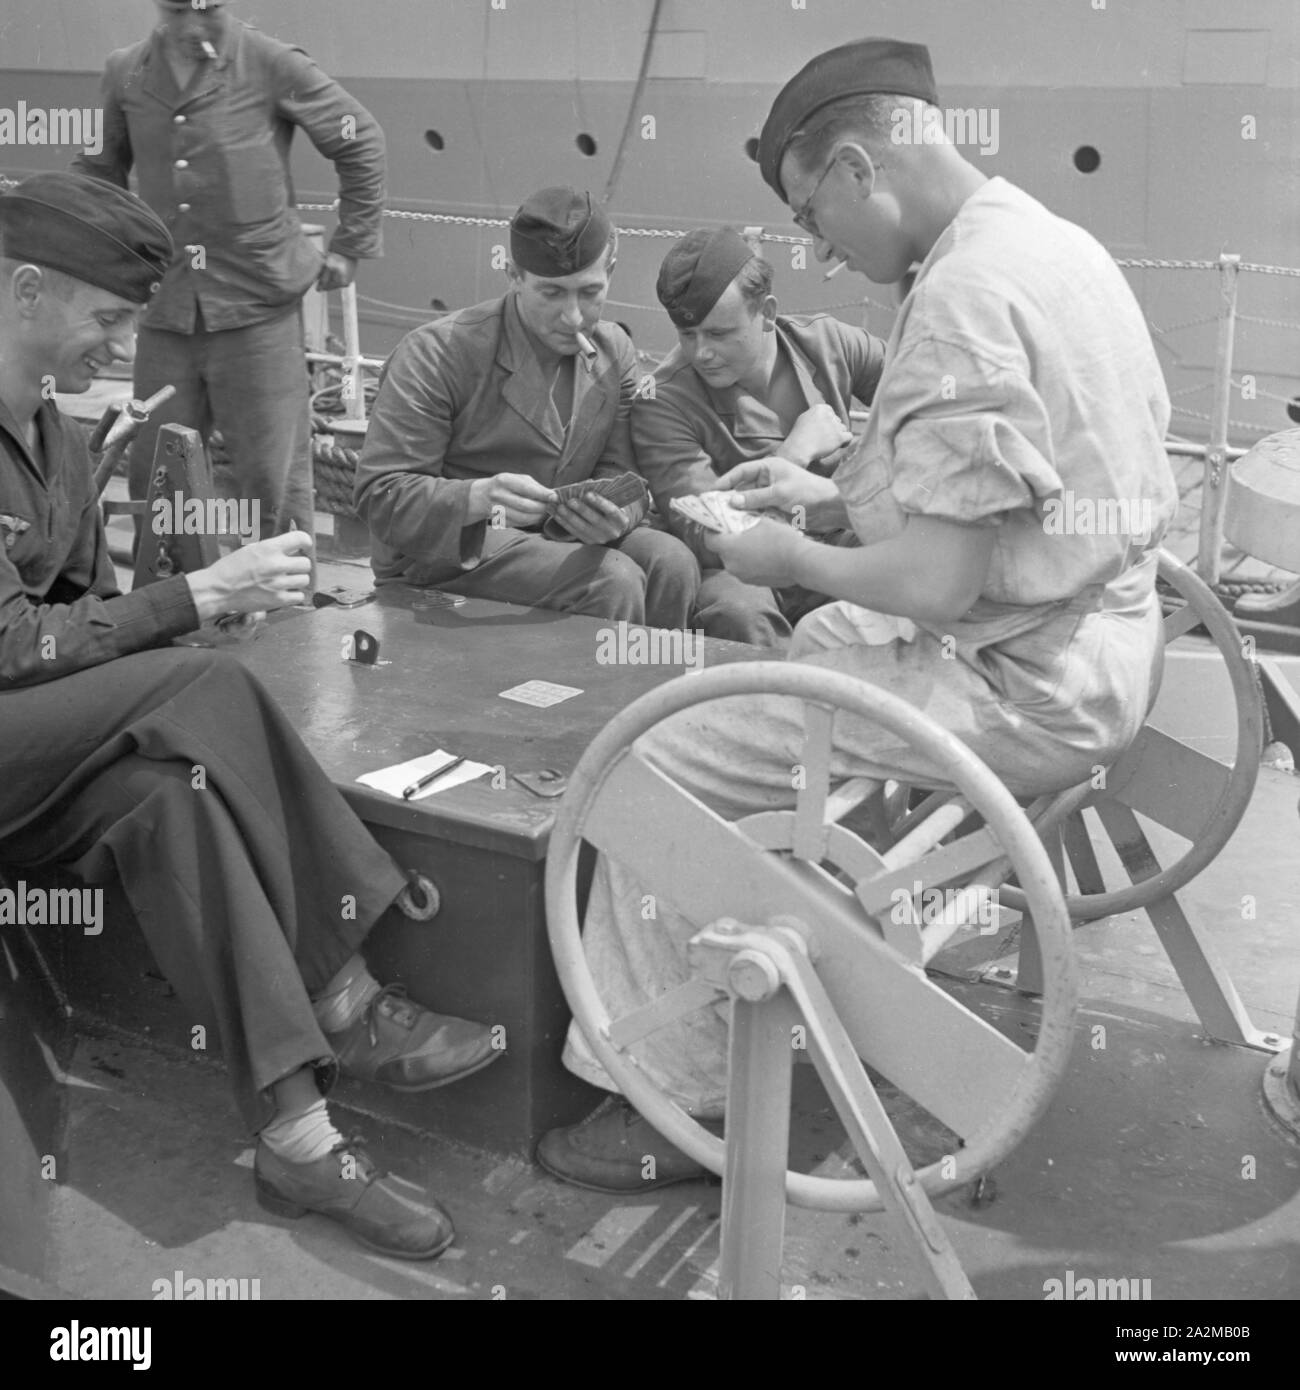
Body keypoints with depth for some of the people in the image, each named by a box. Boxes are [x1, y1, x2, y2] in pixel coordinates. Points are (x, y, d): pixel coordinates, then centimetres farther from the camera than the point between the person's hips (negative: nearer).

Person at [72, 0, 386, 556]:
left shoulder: (271, 65, -6)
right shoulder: (126, 72, 7)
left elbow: (361, 141, 1)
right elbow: (99, 168, 20)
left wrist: (350, 246, 1)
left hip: (259, 306, -4)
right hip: (167, 308, 4)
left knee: (272, 480, 0)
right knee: (151, 477, 10)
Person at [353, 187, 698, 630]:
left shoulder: (614, 351, 5)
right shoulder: (436, 353, -13)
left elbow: (621, 479, 2)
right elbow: (381, 495, -17)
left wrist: (614, 516, -25)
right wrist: (481, 498, -36)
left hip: (558, 538, 5)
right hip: (440, 558, -5)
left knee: (671, 562, -22)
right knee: (613, 581, -27)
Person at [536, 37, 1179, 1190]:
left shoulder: (963, 295, -23)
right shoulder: (1053, 240, 8)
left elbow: (935, 584, -25)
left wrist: (792, 558, -7)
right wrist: (834, 496, 14)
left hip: (1019, 686, -10)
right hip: (1099, 641, 10)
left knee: (657, 772, -7)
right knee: (820, 638, 32)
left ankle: (680, 1102, 5)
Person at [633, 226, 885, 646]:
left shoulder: (826, 342, 0)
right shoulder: (662, 403, -12)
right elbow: (708, 541, -22)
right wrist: (796, 453, -17)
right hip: (742, 570, -3)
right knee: (737, 610, -38)